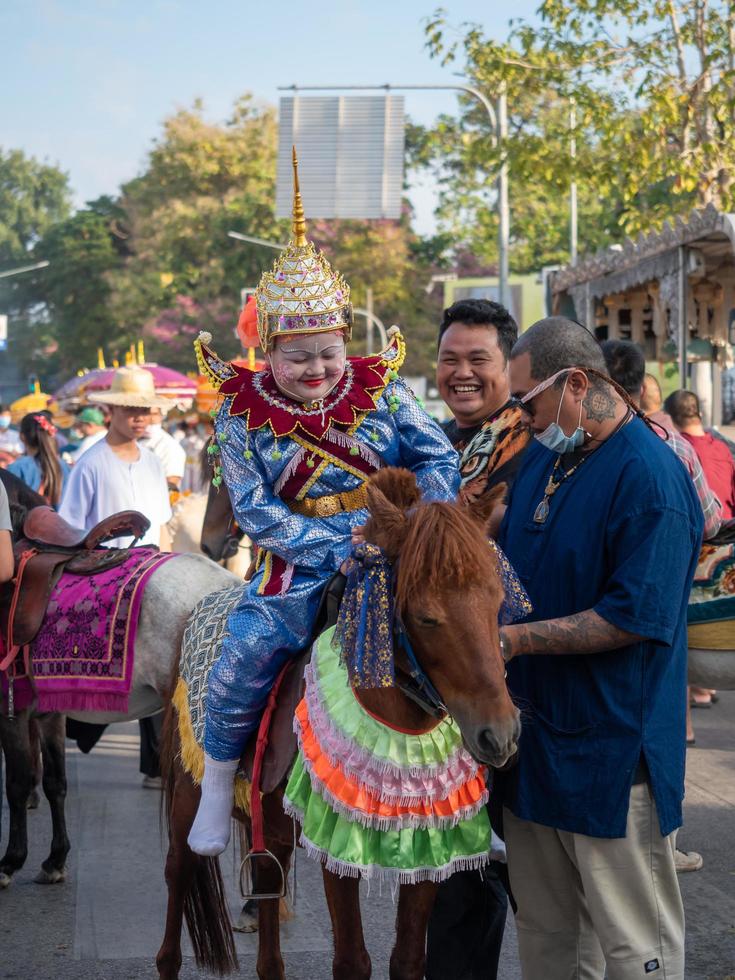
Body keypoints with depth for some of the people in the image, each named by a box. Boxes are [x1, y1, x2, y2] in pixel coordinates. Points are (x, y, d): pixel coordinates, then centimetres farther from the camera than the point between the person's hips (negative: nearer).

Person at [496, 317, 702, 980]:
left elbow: (633, 619, -23)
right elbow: (508, 561, 22)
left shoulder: (651, 478, -19)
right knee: (543, 926, 19)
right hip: (534, 730, 8)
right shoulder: (543, 457, 9)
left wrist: (517, 639, -19)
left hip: (612, 749, -8)